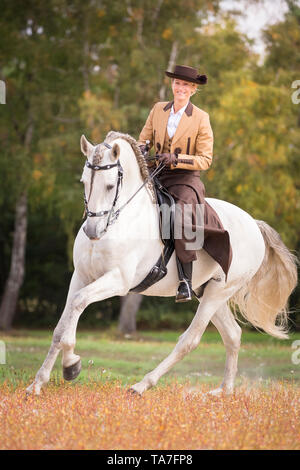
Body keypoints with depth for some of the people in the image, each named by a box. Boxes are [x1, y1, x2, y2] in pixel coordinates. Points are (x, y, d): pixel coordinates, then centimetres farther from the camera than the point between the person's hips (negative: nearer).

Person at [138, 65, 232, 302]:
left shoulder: (201, 118, -3)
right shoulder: (158, 109, 9)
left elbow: (205, 160, -4)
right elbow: (144, 138, 19)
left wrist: (176, 159, -19)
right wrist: (142, 147, -7)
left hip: (186, 179, -5)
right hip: (157, 177, 5)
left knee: (180, 214, -35)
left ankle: (186, 281, -33)